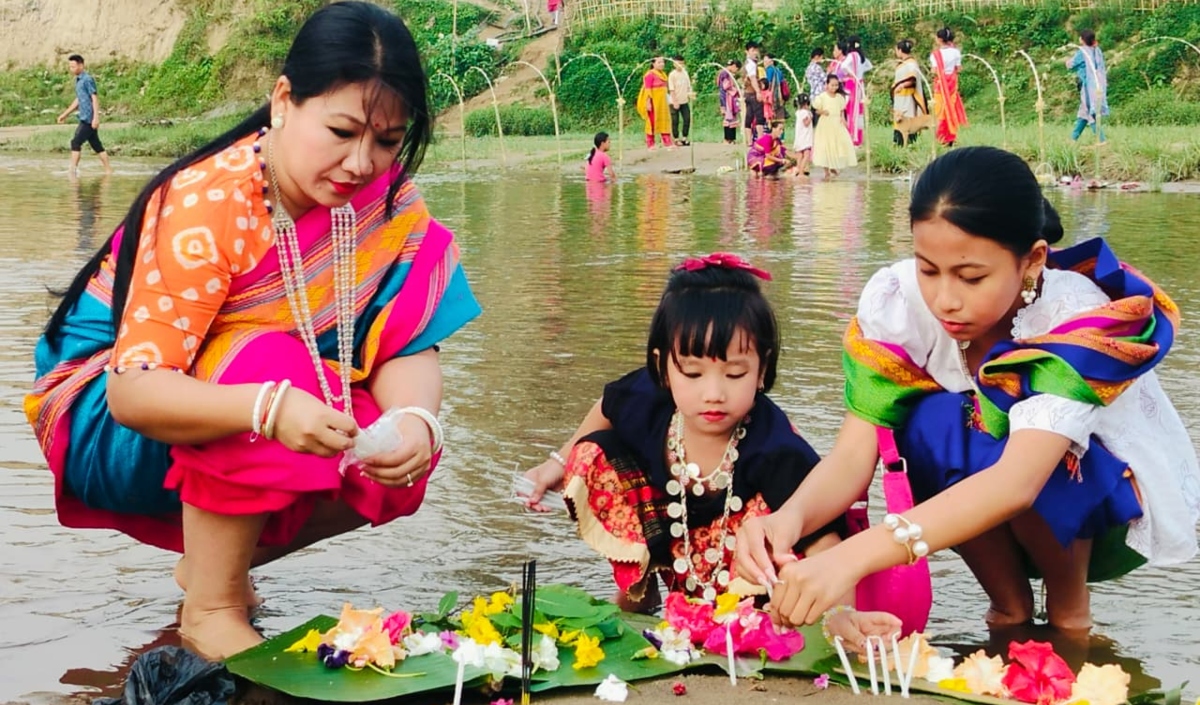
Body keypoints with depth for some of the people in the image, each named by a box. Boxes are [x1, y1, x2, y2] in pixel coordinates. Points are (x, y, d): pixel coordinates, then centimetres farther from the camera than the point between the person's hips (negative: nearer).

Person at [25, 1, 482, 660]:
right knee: (265, 361, -34)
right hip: (105, 414, -5)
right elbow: (134, 390, -35)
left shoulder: (386, 198, -13)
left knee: (397, 462, -18)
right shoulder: (204, 205, -30)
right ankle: (210, 606, -18)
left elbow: (407, 346, -15)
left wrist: (415, 420, -39)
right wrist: (272, 408, -52)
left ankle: (211, 557, 6)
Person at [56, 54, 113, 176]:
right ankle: (109, 170, 14)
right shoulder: (78, 80, 17)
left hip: (89, 119, -9)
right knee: (96, 145, 11)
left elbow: (95, 98, -16)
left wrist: (96, 117, -23)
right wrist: (65, 114, 27)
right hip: (84, 118, 9)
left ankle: (73, 169, -12)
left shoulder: (87, 79, -11)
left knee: (76, 142, -12)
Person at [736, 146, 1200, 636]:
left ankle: (1069, 614, -5)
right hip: (992, 527, 3)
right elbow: (853, 453, -24)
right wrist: (790, 518, -49)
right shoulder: (898, 302, -21)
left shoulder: (1083, 318, -32)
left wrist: (854, 557, -60)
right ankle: (1009, 610, -5)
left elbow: (1017, 482, -47)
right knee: (932, 423, -29)